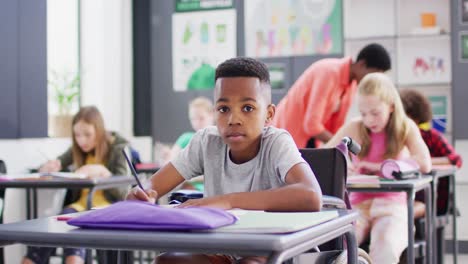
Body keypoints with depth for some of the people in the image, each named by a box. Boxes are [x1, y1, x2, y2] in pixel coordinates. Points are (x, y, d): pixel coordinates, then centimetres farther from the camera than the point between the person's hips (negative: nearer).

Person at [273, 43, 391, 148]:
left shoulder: (352, 82, 0)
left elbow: (336, 124, 7)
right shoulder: (329, 73, -25)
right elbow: (312, 125, -28)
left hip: (309, 138, 8)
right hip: (288, 133, -8)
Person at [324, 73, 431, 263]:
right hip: (358, 204, 2)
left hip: (392, 205, -1)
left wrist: (379, 166, -13)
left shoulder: (405, 127, 2)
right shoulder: (354, 129, 5)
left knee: (385, 248, -34)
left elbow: (424, 164, -14)